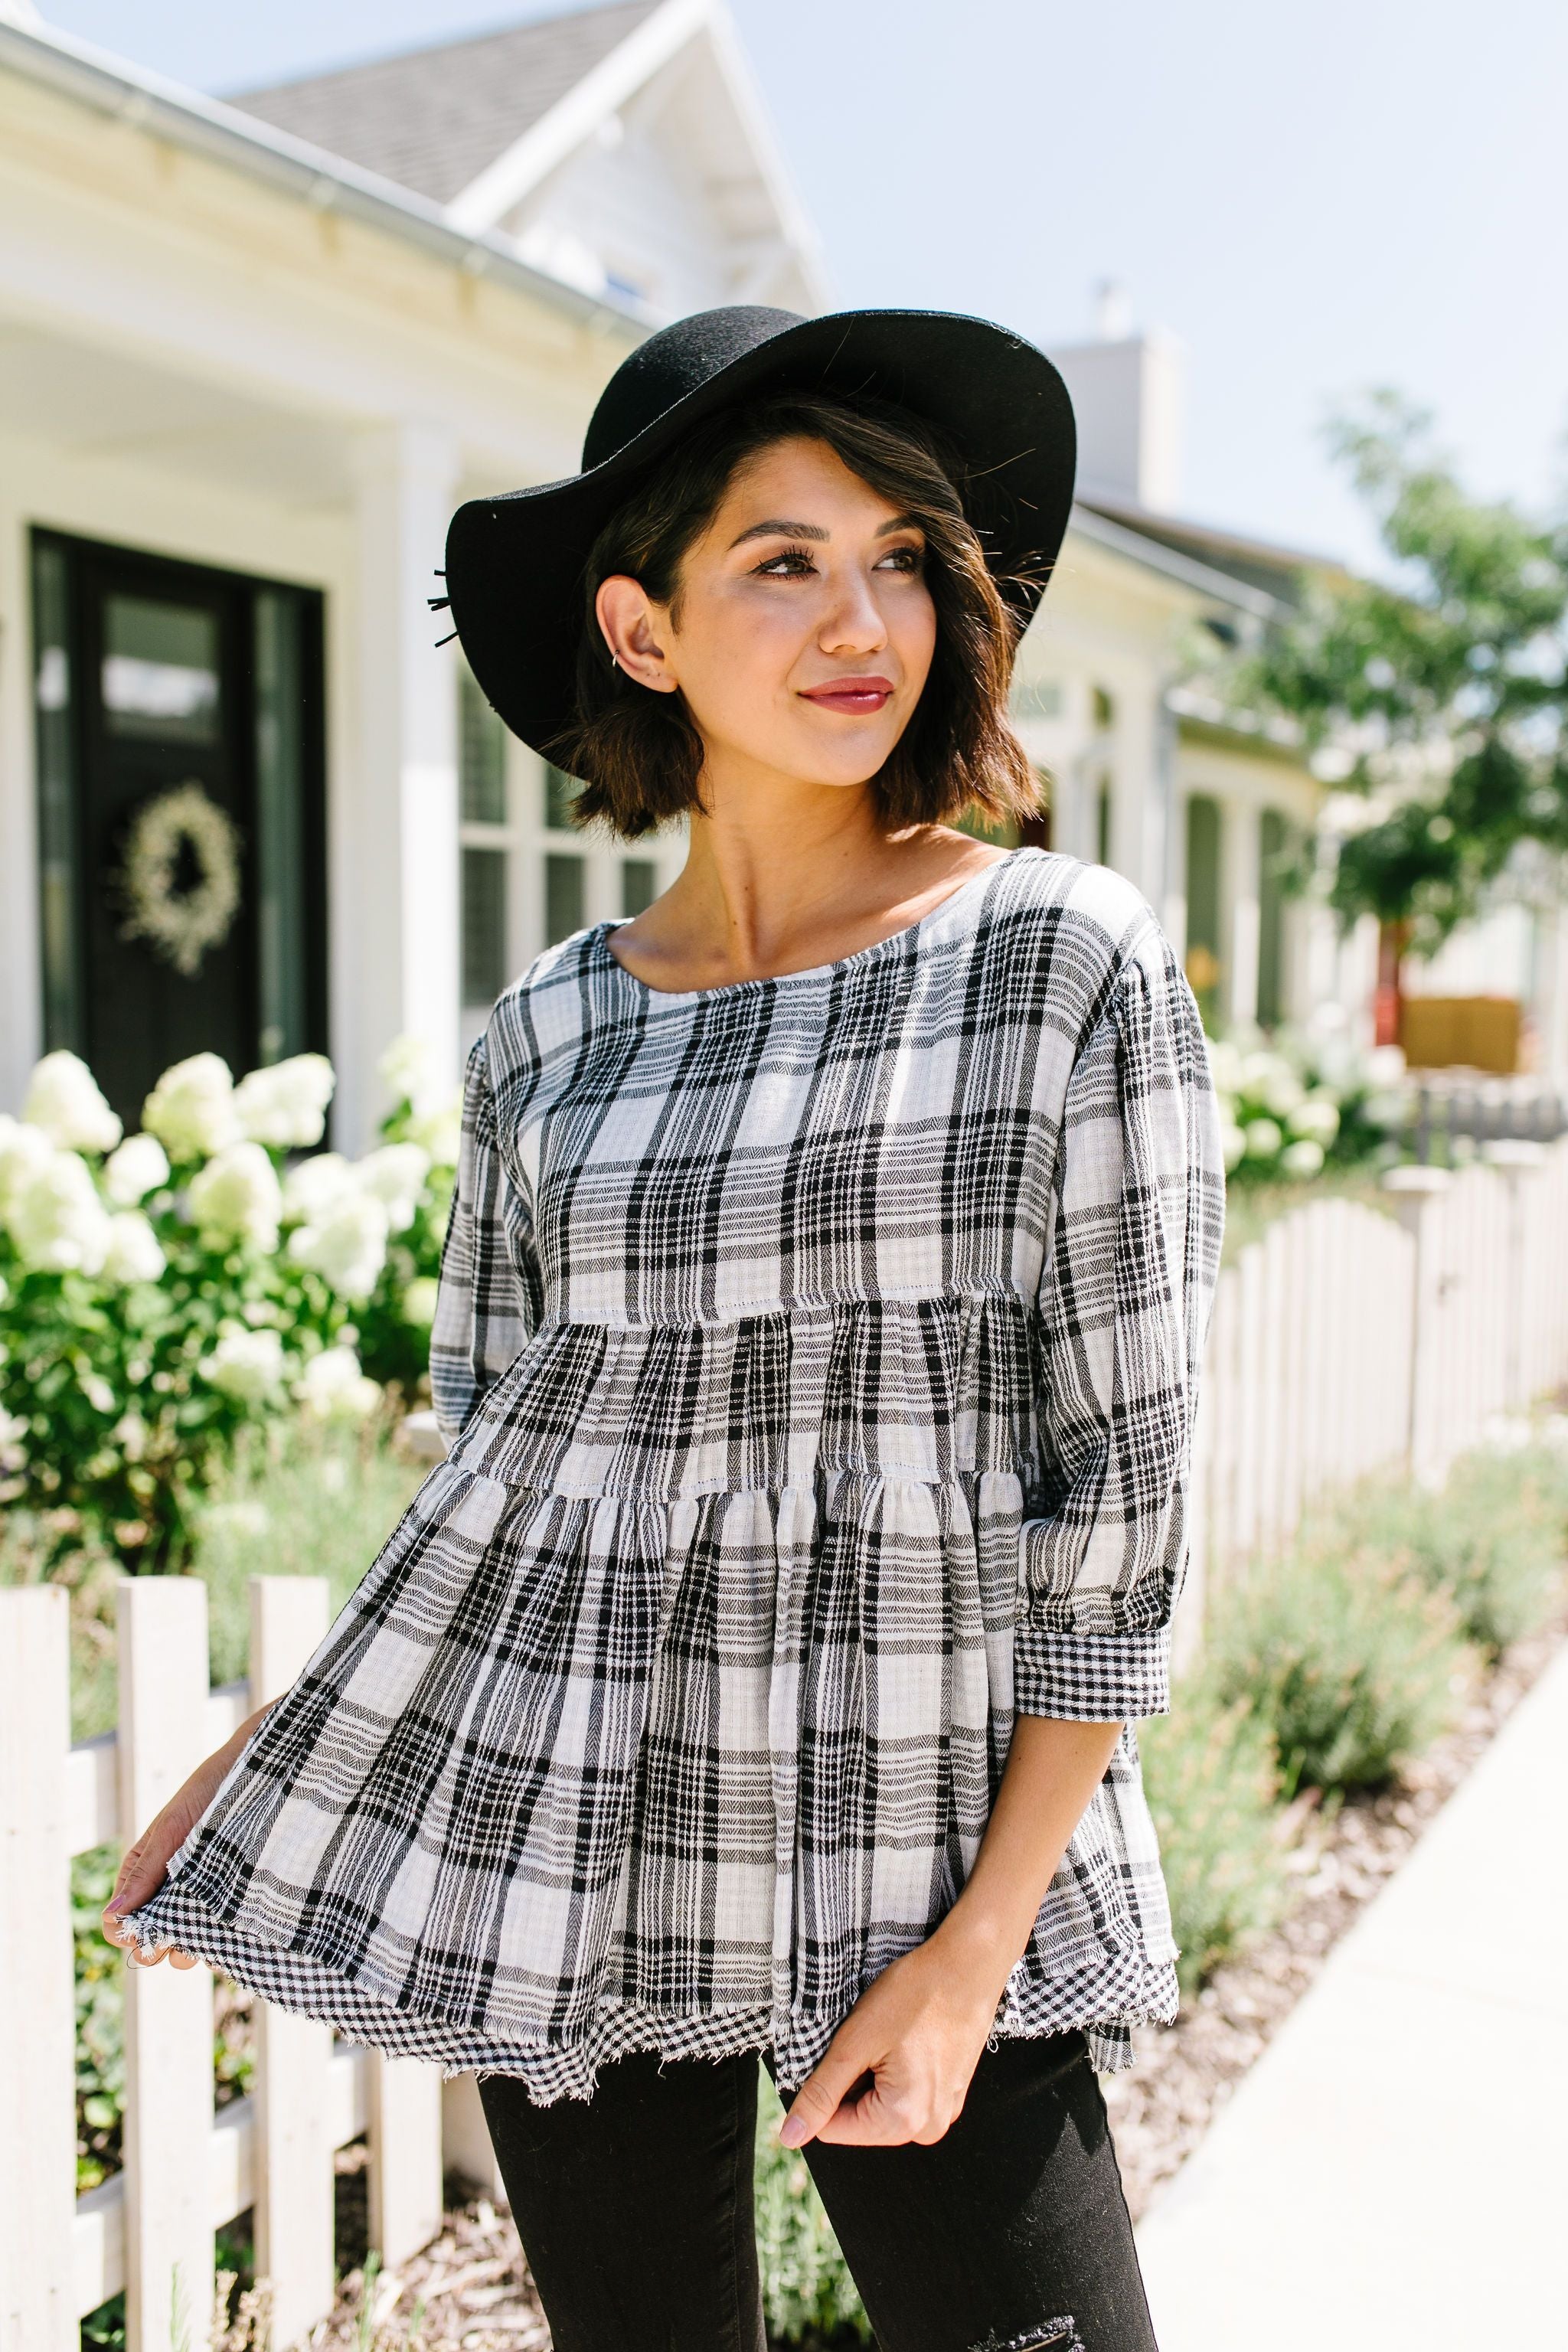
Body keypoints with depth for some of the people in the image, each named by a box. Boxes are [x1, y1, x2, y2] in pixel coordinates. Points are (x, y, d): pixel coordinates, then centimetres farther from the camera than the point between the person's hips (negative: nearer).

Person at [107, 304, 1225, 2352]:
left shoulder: (1070, 962, -7)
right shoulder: (548, 1035, 2)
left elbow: (1121, 1496, -8)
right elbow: (489, 1467, 11)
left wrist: (980, 1944, -11)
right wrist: (279, 1756, 3)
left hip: (929, 1850, -2)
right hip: (564, 1833, 3)